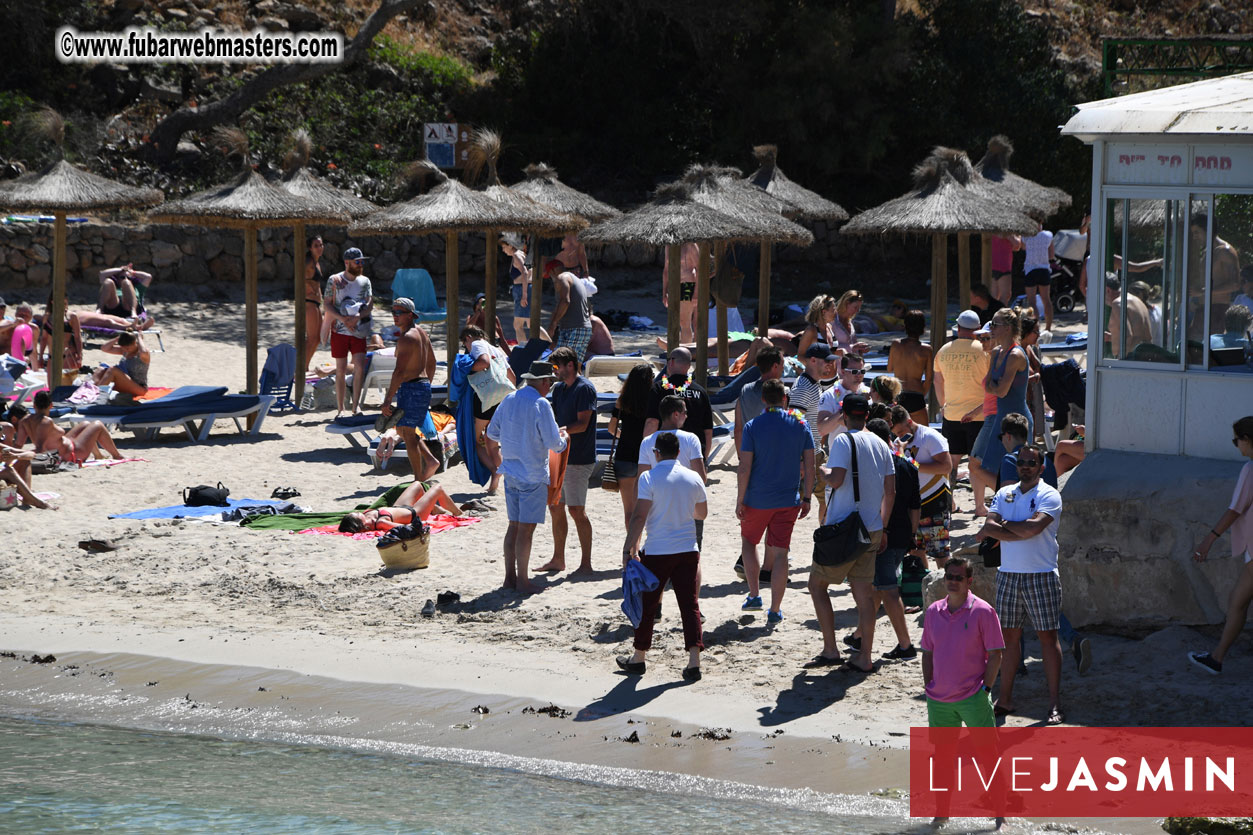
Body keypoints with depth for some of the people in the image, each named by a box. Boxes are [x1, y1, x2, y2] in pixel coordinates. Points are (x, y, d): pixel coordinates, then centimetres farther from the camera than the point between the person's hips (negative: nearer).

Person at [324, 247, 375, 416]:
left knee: (360, 366, -10)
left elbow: (370, 305, 0)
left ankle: (356, 404, -1)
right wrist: (342, 319, -17)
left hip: (358, 331, 2)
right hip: (339, 330, -2)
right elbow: (326, 304, -3)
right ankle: (340, 408, 9)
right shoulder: (334, 280, -1)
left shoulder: (364, 281, 7)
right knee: (341, 369, 2)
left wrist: (358, 317, -20)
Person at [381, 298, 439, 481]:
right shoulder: (421, 331, 12)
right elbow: (431, 363, 21)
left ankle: (419, 479, 0)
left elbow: (399, 371, -25)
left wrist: (387, 400, -25)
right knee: (402, 430, 20)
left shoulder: (406, 338, -18)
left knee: (408, 433, -2)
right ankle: (430, 461, 12)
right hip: (423, 385, 10)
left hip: (410, 388, -10)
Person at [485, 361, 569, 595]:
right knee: (526, 528, -3)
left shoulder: (508, 400, 6)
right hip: (533, 474, -7)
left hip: (511, 473, 7)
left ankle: (510, 576, 18)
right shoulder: (540, 405, -15)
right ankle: (522, 581, -1)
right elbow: (554, 443, -16)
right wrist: (564, 439, 6)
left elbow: (491, 433, 17)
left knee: (514, 525, 14)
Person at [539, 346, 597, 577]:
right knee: (555, 507, 12)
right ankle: (558, 559, 23)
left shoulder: (584, 388, -12)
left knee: (576, 510, -7)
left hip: (578, 459, -9)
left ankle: (586, 564, -1)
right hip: (559, 456, 9)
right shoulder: (559, 388, 14)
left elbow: (582, 424, -19)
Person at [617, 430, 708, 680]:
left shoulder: (649, 477, -9)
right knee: (690, 605, 2)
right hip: (688, 549, 3)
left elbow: (639, 516, -15)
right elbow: (702, 513, 18)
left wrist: (628, 549, -12)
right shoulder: (693, 478, 4)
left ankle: (639, 658, 20)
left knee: (647, 604, 10)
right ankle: (694, 661, -6)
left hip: (657, 552, -3)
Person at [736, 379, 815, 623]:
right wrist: (807, 497, 9)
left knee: (749, 541, 22)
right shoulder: (800, 424, -1)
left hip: (757, 499, -2)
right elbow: (809, 465, 1)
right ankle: (775, 610, 3)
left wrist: (740, 499, -2)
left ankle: (754, 595, 17)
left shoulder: (753, 427, -8)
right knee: (780, 552, 4)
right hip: (788, 500, 2)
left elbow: (744, 468, -10)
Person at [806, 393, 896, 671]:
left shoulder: (844, 441, -11)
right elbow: (890, 492, 11)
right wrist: (881, 528, 19)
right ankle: (865, 659, 8)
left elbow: (836, 479, -22)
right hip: (872, 530, 6)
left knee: (817, 583, 6)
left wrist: (820, 471, 0)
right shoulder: (881, 445, 10)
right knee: (864, 593, 9)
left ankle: (830, 649, 0)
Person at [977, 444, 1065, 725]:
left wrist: (1001, 525, -7)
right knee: (1009, 636, 9)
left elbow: (1033, 526, -21)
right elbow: (990, 527, -3)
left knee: (1048, 637, -2)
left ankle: (1055, 704, 1)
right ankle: (1005, 699, 17)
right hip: (1008, 575, 5)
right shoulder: (1004, 494, 11)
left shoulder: (1049, 496, -5)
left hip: (1041, 576, -5)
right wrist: (1019, 530, -16)